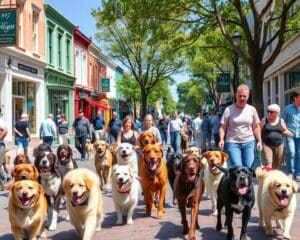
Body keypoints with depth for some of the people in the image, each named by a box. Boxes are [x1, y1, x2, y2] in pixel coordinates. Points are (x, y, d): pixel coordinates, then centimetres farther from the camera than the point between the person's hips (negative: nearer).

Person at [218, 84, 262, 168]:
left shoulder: (252, 109, 6)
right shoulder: (229, 110, -2)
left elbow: (256, 127, 14)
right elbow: (222, 127, -2)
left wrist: (259, 141, 7)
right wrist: (221, 139, -16)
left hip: (249, 142, 3)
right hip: (233, 143, -2)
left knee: (249, 167, -3)